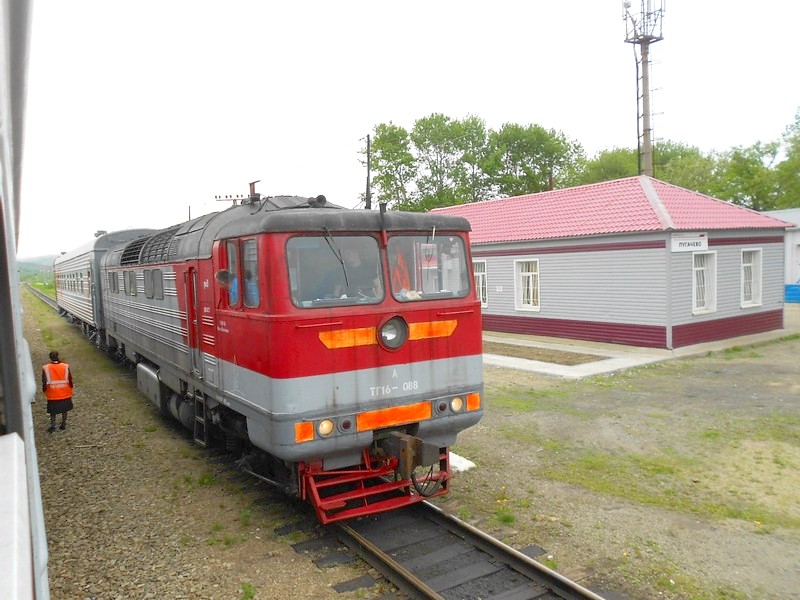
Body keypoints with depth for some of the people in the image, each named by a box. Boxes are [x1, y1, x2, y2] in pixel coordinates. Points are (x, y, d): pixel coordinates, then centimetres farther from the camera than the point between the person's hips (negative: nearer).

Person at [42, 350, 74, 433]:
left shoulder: (45, 368, -12)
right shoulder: (66, 366, -11)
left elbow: (44, 383, -8)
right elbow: (70, 380, -4)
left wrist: (44, 391, 9)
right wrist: (70, 388, 12)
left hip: (52, 395, -1)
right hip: (65, 394, 1)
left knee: (53, 411, 14)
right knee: (64, 410, 17)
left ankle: (53, 425, 6)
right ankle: (63, 424, 23)